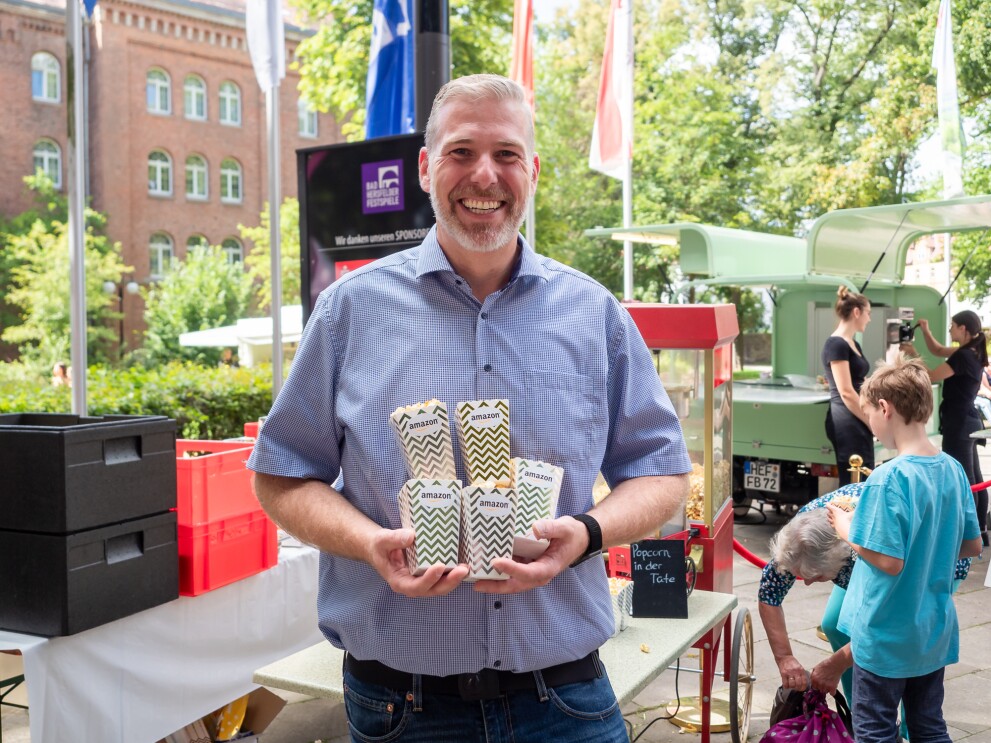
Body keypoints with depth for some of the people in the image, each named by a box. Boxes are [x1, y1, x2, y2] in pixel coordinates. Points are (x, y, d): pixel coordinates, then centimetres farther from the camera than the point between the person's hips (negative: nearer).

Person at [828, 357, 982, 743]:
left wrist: (847, 530, -11)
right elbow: (972, 546, 8)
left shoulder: (888, 479, -24)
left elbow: (889, 561, -25)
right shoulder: (953, 469, -1)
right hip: (935, 631, 7)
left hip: (886, 636, -7)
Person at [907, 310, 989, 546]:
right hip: (967, 421, 10)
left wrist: (913, 355, -7)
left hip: (958, 423, -10)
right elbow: (937, 350, 23)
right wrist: (926, 331, 9)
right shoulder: (971, 353, 10)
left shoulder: (963, 357, -20)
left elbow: (929, 378, -18)